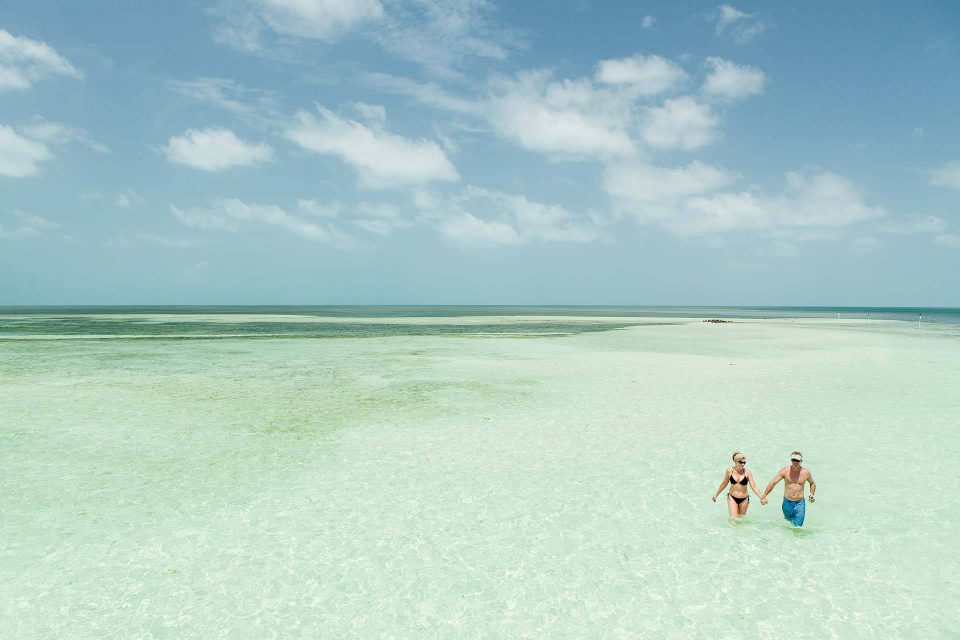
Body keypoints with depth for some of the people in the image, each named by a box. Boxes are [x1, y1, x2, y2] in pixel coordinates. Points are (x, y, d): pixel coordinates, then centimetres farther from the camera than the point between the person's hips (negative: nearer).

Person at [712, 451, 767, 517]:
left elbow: (753, 486, -16)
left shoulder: (748, 472, -11)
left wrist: (761, 497, -30)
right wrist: (716, 494, 15)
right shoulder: (729, 471, -7)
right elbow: (724, 484, 7)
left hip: (744, 499, 0)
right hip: (732, 498, 0)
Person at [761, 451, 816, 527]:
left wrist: (812, 494, 0)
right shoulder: (785, 471, -8)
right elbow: (773, 483, -10)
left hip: (800, 503, 0)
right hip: (787, 503, 1)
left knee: (798, 527, -6)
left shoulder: (806, 472, -3)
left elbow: (812, 484, 19)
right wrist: (764, 496, -18)